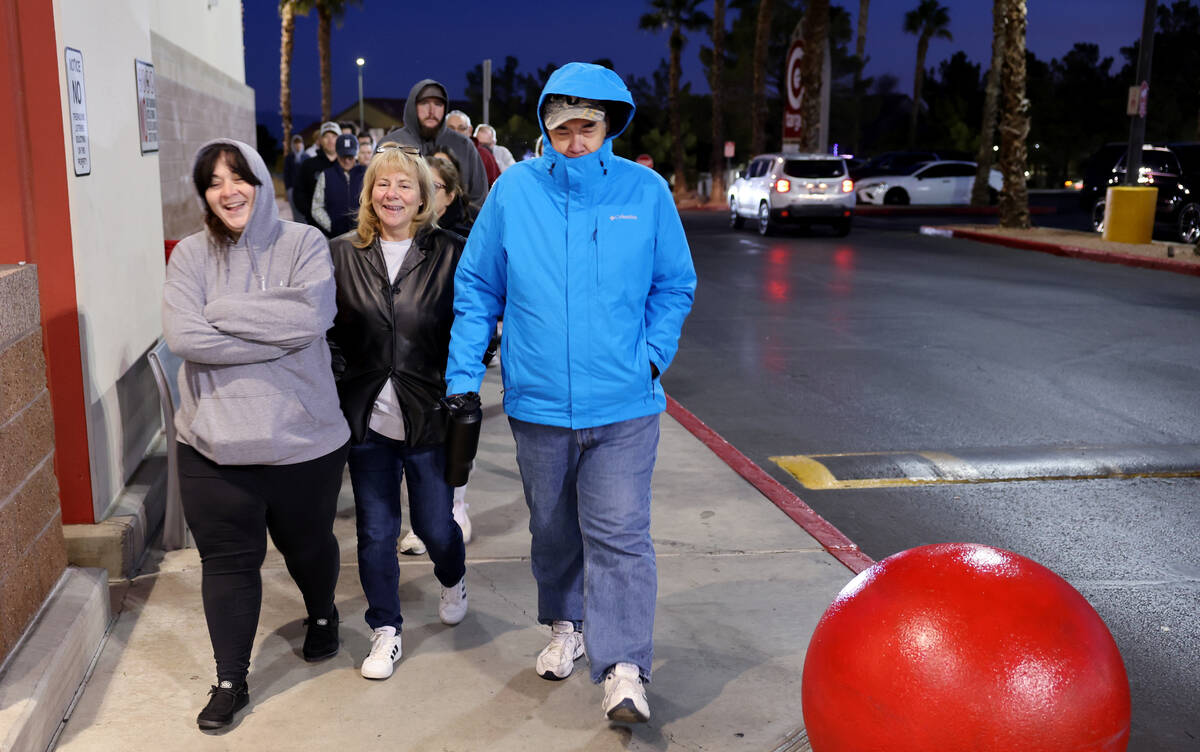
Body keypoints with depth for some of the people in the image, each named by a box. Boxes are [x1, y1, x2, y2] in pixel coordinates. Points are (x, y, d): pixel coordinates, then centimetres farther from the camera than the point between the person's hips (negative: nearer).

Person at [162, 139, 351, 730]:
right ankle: (230, 681, 25)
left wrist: (224, 310, -16)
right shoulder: (190, 254, -1)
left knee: (309, 544, 20)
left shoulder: (303, 244, -4)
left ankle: (322, 616, 51)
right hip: (215, 444, 1)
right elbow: (181, 336, -16)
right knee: (226, 561, 8)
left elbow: (311, 319, -20)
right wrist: (274, 334, -18)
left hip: (304, 437, 0)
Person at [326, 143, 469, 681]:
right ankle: (385, 632, 26)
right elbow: (328, 330, 9)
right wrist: (338, 383, -1)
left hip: (429, 418, -2)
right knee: (375, 532, 8)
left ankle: (454, 581, 44)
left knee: (434, 525, 9)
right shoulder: (342, 254, 3)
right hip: (368, 418, 2)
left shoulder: (449, 253, -3)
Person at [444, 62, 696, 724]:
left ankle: (623, 671, -1)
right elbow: (477, 288, 5)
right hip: (537, 402, 2)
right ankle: (565, 625, 40)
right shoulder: (514, 190, -2)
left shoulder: (646, 191, -3)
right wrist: (464, 375, 0)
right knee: (553, 527, 18)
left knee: (619, 534, -6)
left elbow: (674, 285, 8)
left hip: (623, 405, -2)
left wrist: (653, 354, -5)